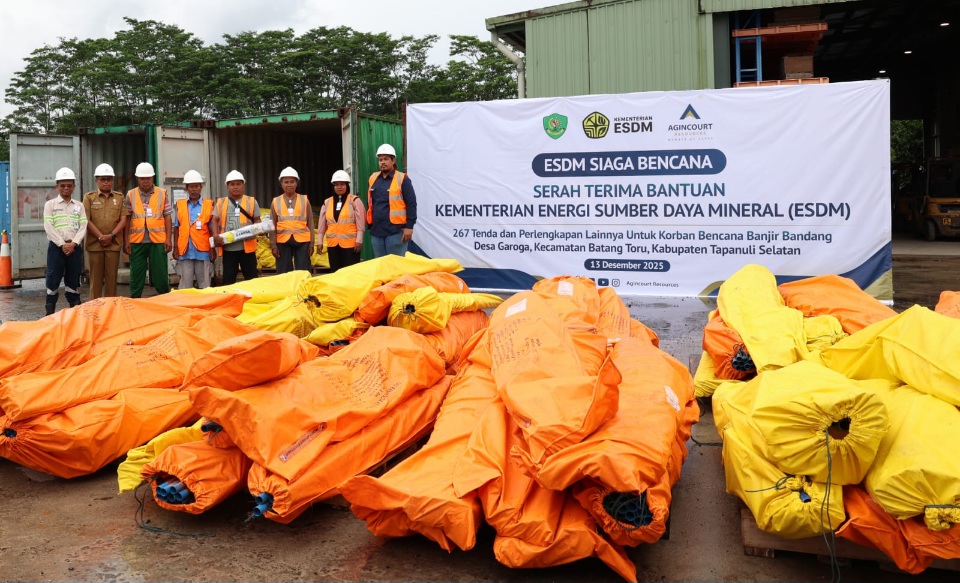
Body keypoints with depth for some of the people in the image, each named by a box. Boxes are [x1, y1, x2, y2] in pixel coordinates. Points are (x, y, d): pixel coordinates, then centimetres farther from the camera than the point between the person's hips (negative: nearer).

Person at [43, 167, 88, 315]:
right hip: (56, 246, -2)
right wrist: (62, 244, -13)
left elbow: (83, 227, 2)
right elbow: (49, 227, -5)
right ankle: (50, 311, 6)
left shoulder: (79, 206, 10)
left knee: (74, 279, 6)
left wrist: (73, 244, -12)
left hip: (75, 247, 2)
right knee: (53, 278, -1)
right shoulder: (50, 204, 4)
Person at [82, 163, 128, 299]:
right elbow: (86, 220, -1)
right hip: (94, 243, -1)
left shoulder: (120, 197, 10)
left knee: (111, 277, 2)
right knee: (96, 277, 1)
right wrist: (100, 236, -10)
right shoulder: (89, 197, 6)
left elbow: (123, 219, 3)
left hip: (114, 243, 1)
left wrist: (111, 235, -9)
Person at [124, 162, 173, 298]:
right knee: (136, 276, 7)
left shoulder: (162, 193, 4)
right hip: (137, 242, 1)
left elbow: (167, 217, 3)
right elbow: (127, 220, 5)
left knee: (161, 275, 4)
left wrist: (169, 239, -3)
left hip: (158, 241, -1)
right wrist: (126, 241, 0)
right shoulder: (130, 195, 6)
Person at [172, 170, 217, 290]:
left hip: (203, 251, -1)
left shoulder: (208, 205, 5)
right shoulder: (180, 205, 8)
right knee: (185, 285, 3)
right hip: (185, 251, 1)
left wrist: (213, 248, 3)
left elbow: (212, 229, 6)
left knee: (204, 285, 3)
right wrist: (176, 248, 6)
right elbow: (176, 228, 11)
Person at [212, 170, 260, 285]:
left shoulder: (251, 201, 7)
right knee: (228, 279, 7)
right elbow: (215, 220, 8)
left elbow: (257, 220, 7)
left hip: (247, 246, -1)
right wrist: (215, 236, -9)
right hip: (228, 247, 1)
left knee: (251, 278, 4)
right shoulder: (220, 203, 10)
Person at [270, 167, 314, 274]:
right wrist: (273, 245, 0)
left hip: (302, 241, -1)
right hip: (283, 242, 1)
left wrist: (311, 243, 0)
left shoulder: (304, 200, 7)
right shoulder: (276, 202, 7)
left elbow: (310, 223, 6)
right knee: (284, 274, 4)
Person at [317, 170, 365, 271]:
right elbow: (322, 224, 13)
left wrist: (359, 240, -10)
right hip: (332, 244, 5)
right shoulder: (327, 203, 12)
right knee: (335, 271, 9)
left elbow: (360, 223, -5)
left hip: (350, 243, -4)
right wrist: (319, 241, 9)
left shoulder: (355, 201, 0)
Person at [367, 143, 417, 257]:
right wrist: (369, 223, 17)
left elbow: (411, 204, -8)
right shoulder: (373, 178, 13)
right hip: (376, 231, 6)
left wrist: (409, 226, -14)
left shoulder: (402, 179, -5)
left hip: (395, 231, -6)